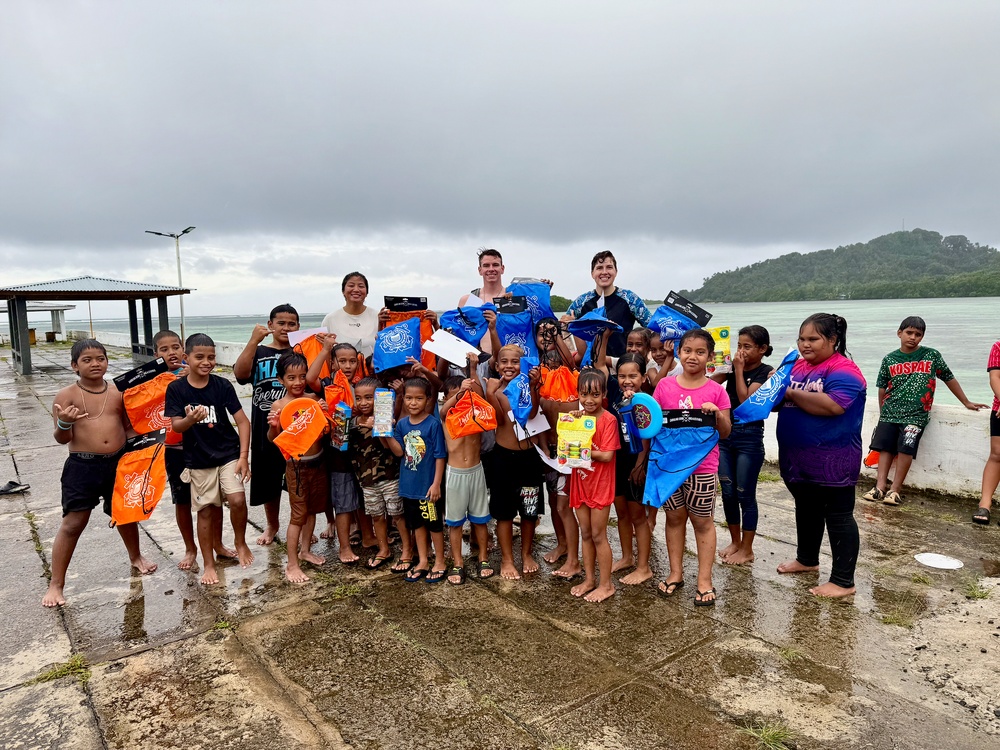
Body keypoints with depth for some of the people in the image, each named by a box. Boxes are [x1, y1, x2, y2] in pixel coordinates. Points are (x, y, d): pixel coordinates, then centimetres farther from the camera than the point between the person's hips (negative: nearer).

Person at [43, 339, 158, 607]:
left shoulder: (119, 392, 2)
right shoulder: (66, 395, -7)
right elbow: (61, 438, -7)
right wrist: (63, 423, -28)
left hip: (119, 463, 3)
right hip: (82, 466, -3)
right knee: (73, 523, -1)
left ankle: (136, 557, 44)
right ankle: (56, 584, 13)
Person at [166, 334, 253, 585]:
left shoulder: (222, 385, -6)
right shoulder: (176, 389, -5)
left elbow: (242, 421, -6)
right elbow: (175, 426, -9)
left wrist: (243, 456, -12)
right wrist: (190, 419, -33)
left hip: (229, 454, 0)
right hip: (199, 460, 1)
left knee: (237, 500, -16)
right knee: (206, 511, 7)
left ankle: (241, 543, 12)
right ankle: (208, 564, 24)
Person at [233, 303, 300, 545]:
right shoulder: (258, 352, 5)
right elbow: (240, 373, -15)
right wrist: (254, 340, -23)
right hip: (266, 429, 1)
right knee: (268, 479, 13)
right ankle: (272, 525, 34)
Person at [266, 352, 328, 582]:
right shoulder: (279, 405, -10)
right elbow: (273, 439, -10)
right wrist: (273, 426, -30)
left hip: (318, 461, 5)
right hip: (297, 465, -5)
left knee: (312, 509, 18)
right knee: (298, 514, 1)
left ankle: (305, 550, 37)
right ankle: (292, 564, 13)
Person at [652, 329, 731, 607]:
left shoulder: (716, 391, -3)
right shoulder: (664, 386, 1)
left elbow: (725, 433, 1)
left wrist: (718, 414, -18)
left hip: (702, 467, -2)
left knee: (703, 522, 8)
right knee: (674, 517, 13)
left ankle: (705, 581, 19)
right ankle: (675, 573, 27)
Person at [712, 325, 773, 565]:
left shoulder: (766, 373, -7)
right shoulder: (733, 367, 7)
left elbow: (745, 400, -19)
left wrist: (739, 369, -16)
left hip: (749, 437, -5)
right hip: (725, 434, 6)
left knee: (745, 495, 2)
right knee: (728, 493, 11)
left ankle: (747, 550, 15)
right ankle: (735, 542, 27)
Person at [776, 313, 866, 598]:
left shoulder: (843, 370, -16)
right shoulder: (797, 366, 9)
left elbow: (832, 405, -32)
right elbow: (781, 401, 14)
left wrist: (791, 393, -23)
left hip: (832, 463, -8)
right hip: (798, 460, 8)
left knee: (838, 517, 3)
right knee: (806, 510, 23)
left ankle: (843, 581, 13)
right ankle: (807, 559, 42)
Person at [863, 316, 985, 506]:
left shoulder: (932, 355, 1)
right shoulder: (889, 359, 4)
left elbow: (949, 379, 10)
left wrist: (967, 403, 15)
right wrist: (882, 412, 13)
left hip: (916, 414, -2)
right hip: (890, 412, 3)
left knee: (906, 448, -13)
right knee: (885, 447, 0)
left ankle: (895, 489, -5)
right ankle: (881, 486, 4)